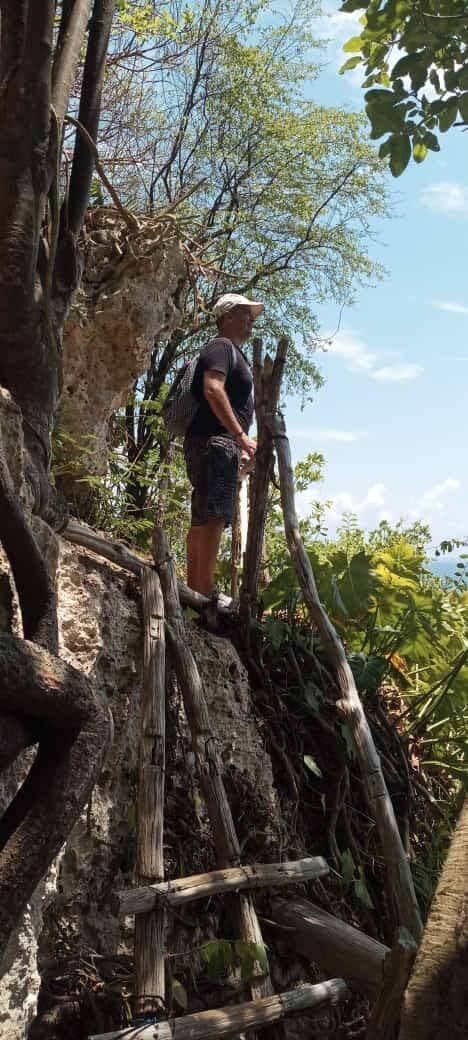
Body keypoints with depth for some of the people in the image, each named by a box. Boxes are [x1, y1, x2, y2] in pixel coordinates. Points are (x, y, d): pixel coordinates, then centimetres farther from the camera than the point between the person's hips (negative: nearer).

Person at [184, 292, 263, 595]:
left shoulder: (234, 352, 28)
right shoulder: (222, 346, -3)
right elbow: (213, 389, -20)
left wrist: (239, 444, 27)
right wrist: (241, 435, -23)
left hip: (218, 445, 11)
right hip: (215, 441, -11)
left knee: (202, 519, 7)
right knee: (213, 517, -16)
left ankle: (195, 590, 10)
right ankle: (206, 592, -20)